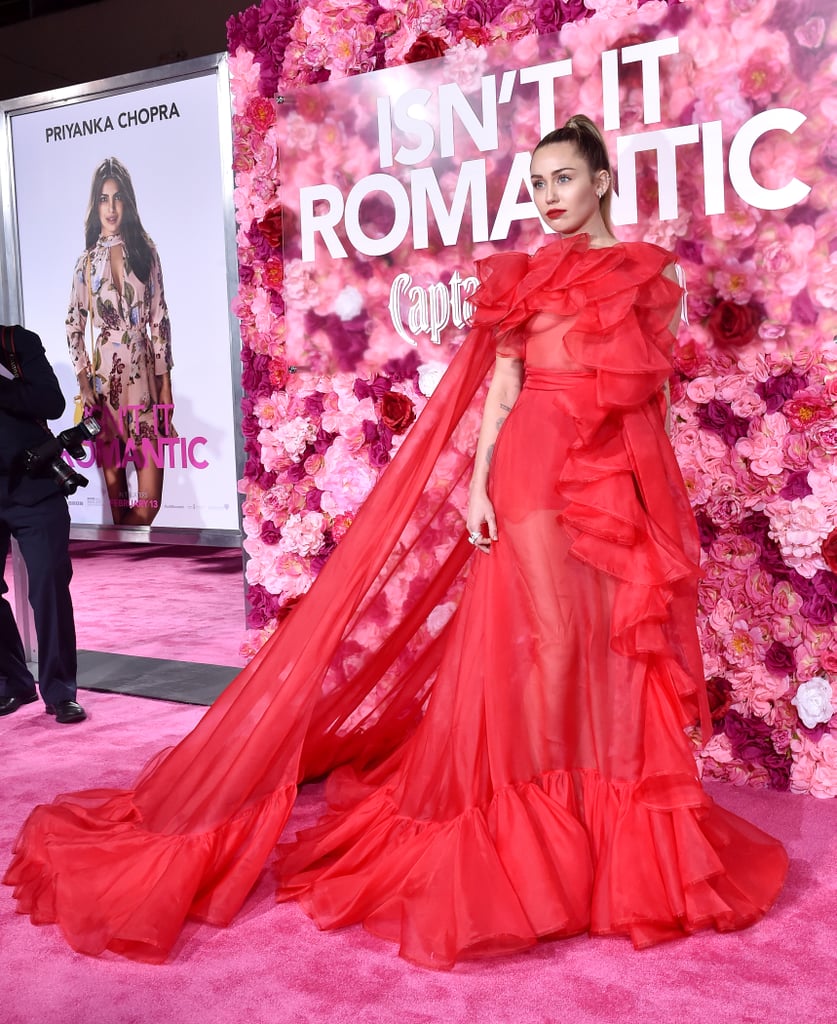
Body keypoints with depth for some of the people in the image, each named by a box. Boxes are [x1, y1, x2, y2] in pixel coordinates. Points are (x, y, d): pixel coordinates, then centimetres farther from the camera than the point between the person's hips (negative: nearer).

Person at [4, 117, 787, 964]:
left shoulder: (648, 272, 12)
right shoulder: (524, 275, 7)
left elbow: (655, 394, 12)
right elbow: (501, 386, 0)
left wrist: (667, 496, 9)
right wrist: (477, 481, -10)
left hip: (623, 480, 3)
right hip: (537, 472, -3)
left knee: (619, 636, 5)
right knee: (545, 633, -5)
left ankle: (612, 827, 20)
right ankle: (534, 824, 9)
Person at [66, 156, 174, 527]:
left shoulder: (145, 252, 8)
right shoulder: (86, 262, 10)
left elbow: (160, 320, 6)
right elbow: (74, 326, 10)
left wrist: (166, 385, 1)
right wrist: (83, 383, -2)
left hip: (144, 375, 0)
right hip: (104, 380, 0)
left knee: (150, 498, -6)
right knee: (116, 493, 3)